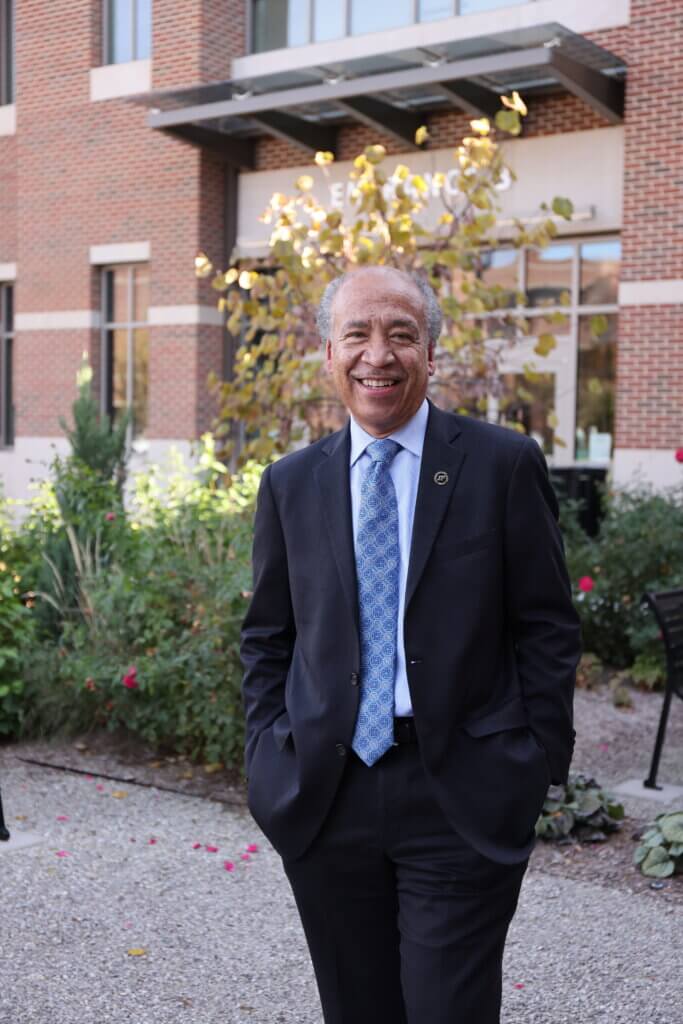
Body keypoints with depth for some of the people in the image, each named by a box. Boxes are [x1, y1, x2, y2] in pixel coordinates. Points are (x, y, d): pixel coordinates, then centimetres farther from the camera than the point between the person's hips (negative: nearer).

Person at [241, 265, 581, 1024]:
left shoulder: (505, 464, -3)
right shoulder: (290, 483, 6)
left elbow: (548, 628, -1)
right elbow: (266, 637, 12)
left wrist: (538, 766, -4)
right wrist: (269, 755, 4)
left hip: (463, 799, -3)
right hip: (323, 802, 3)